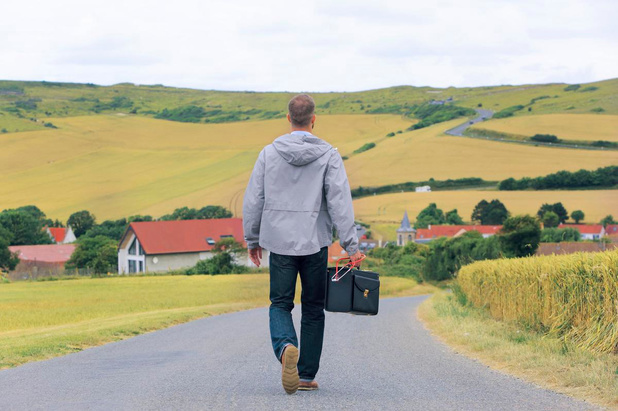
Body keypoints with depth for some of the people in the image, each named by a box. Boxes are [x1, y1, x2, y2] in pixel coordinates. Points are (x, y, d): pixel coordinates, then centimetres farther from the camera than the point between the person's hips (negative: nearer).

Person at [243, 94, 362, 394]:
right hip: (315, 243, -1)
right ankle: (307, 376, 13)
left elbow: (253, 200, 4)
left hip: (279, 242, 1)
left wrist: (252, 240, 16)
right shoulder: (328, 155, -4)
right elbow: (340, 202, -11)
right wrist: (351, 246, -9)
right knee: (313, 309, 11)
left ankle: (286, 347, -23)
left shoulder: (269, 153, 1)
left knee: (280, 304, 8)